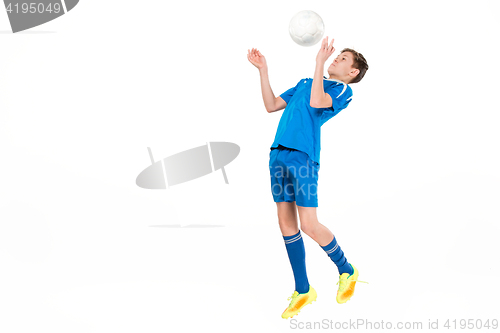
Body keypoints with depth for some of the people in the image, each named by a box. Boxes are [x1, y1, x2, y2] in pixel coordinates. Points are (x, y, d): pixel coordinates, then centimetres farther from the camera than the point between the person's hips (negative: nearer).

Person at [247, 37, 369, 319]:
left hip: (303, 156, -7)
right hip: (279, 155, 7)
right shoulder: (305, 83, 25)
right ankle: (303, 291, 18)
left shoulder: (343, 91, 3)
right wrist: (263, 70, 18)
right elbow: (271, 105, 23)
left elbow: (316, 102, -18)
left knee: (309, 226, -10)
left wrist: (319, 62, -16)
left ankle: (347, 272, 18)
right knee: (286, 223, 6)